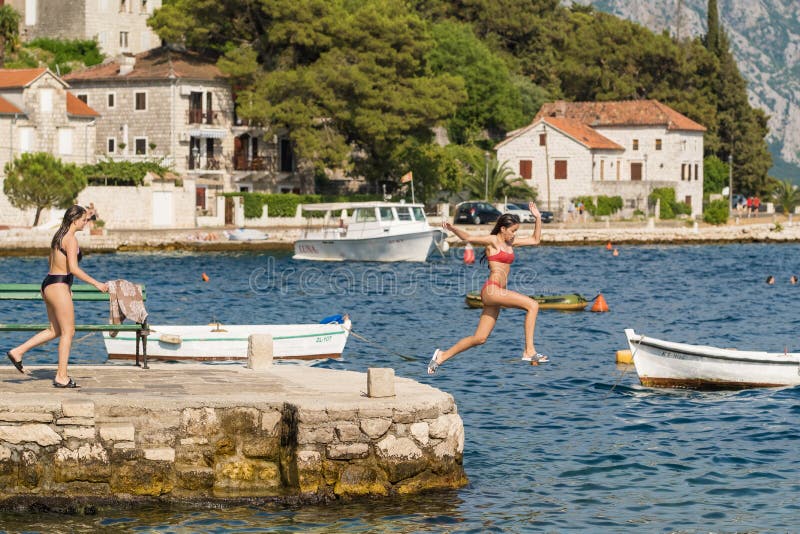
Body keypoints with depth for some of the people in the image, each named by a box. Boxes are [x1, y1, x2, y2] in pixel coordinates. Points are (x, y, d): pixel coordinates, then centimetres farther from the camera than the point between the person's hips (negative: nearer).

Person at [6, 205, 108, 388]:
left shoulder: (58, 236, 14)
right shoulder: (71, 239, -15)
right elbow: (73, 268, -22)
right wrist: (96, 284, -17)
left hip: (49, 284, 9)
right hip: (59, 286, -9)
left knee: (55, 330, 17)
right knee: (68, 332, -1)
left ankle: (17, 352, 15)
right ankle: (61, 377, 1)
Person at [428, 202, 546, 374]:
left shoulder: (510, 242, 20)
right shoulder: (492, 240, -2)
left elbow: (535, 240, 29)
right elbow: (468, 238, -15)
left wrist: (538, 218, 21)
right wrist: (452, 229, -32)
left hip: (496, 296, 9)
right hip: (492, 289, -9)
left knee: (479, 338, 7)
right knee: (532, 305, -17)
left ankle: (442, 356, 15)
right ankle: (529, 351, -19)